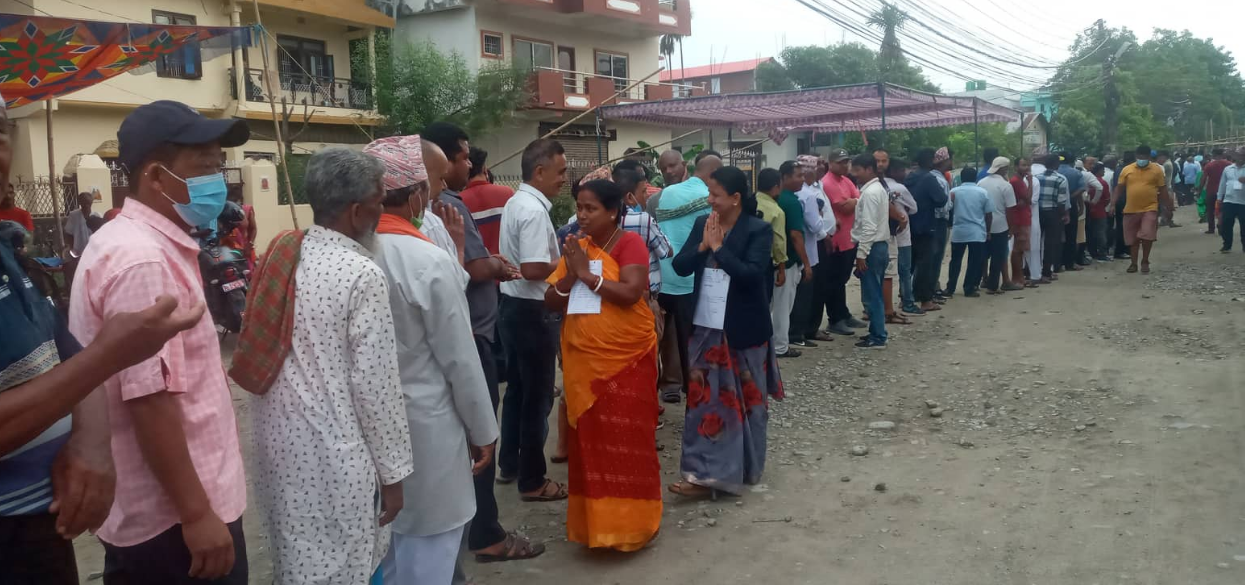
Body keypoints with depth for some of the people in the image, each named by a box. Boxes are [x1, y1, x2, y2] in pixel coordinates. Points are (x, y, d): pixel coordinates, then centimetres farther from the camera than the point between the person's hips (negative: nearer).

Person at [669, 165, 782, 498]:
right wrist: (703, 245, -13)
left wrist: (718, 247, -17)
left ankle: (744, 468, 17)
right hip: (706, 328, 5)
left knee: (745, 400, 7)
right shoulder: (702, 225, 6)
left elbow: (752, 274, -22)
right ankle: (706, 473, 14)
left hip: (743, 331, -5)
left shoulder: (757, 230, -10)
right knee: (706, 399, 6)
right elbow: (680, 266, 1)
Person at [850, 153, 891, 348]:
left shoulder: (870, 192, -17)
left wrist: (861, 253, -21)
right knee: (875, 294, 15)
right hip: (880, 245, 10)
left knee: (871, 295, -5)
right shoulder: (878, 189, 15)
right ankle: (877, 332, 21)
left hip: (872, 247, -10)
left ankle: (877, 338, 0)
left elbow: (869, 227, -22)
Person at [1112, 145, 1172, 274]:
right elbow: (1119, 188, 6)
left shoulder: (1157, 170, 1)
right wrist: (1112, 203, -3)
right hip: (1131, 209, 2)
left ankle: (1145, 262, 9)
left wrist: (1168, 206, 6)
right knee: (1133, 238, 9)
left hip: (1150, 208, -2)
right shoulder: (1127, 170, 2)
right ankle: (1134, 263, 20)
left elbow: (1163, 189, 6)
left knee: (1147, 236, -8)